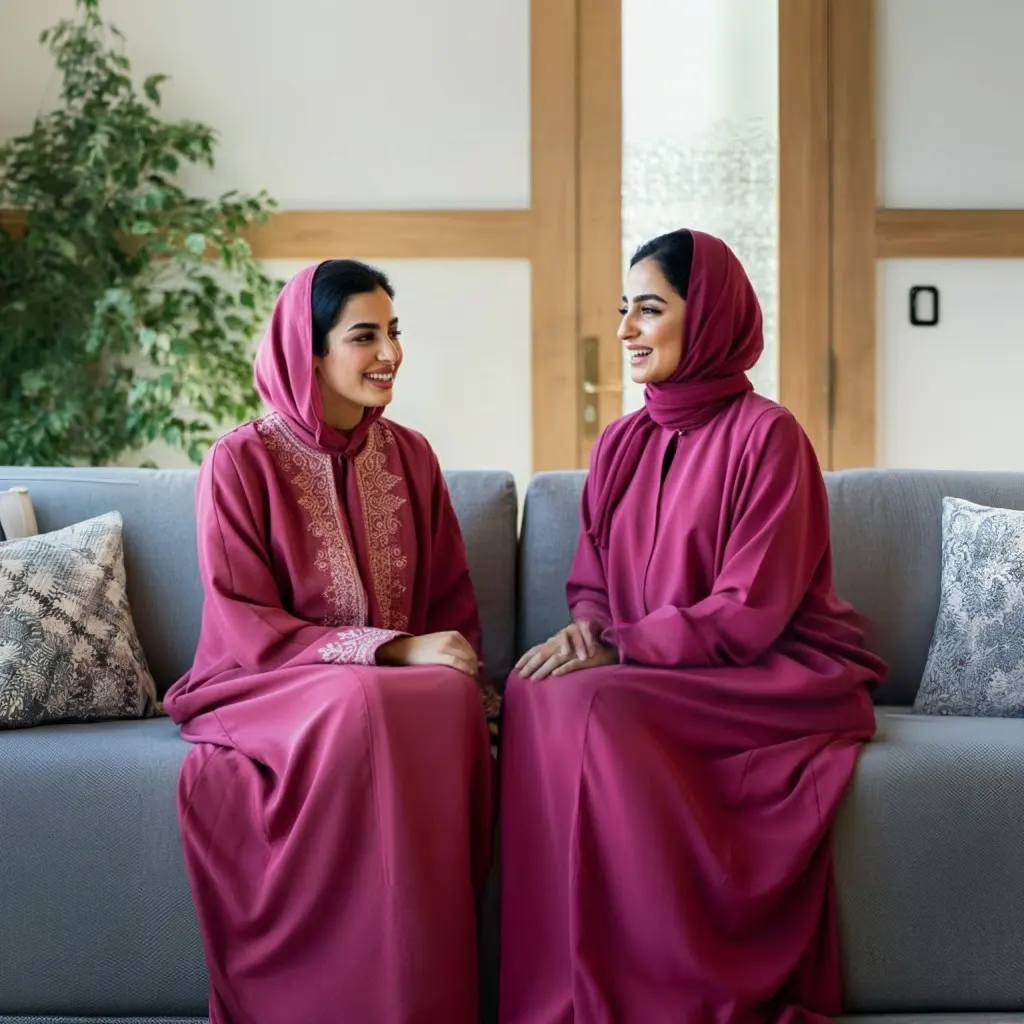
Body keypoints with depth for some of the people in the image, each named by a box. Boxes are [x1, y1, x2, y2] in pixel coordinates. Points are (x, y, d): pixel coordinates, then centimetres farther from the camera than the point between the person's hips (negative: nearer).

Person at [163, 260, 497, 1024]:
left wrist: (467, 673, -10)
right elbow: (244, 629, -11)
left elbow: (452, 598, 12)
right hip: (269, 689, -4)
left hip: (405, 682, 4)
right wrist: (392, 651, -21)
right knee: (364, 705, -37)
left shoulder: (410, 455, 10)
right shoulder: (242, 461, -5)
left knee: (454, 699, -32)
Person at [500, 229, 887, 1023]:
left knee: (590, 708, -31)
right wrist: (587, 628, -10)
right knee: (535, 693, -24)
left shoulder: (765, 434, -9)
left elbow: (750, 614, -14)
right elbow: (593, 580, 14)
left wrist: (618, 648, -19)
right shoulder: (622, 444, 12)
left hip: (776, 678, -6)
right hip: (650, 675, 6)